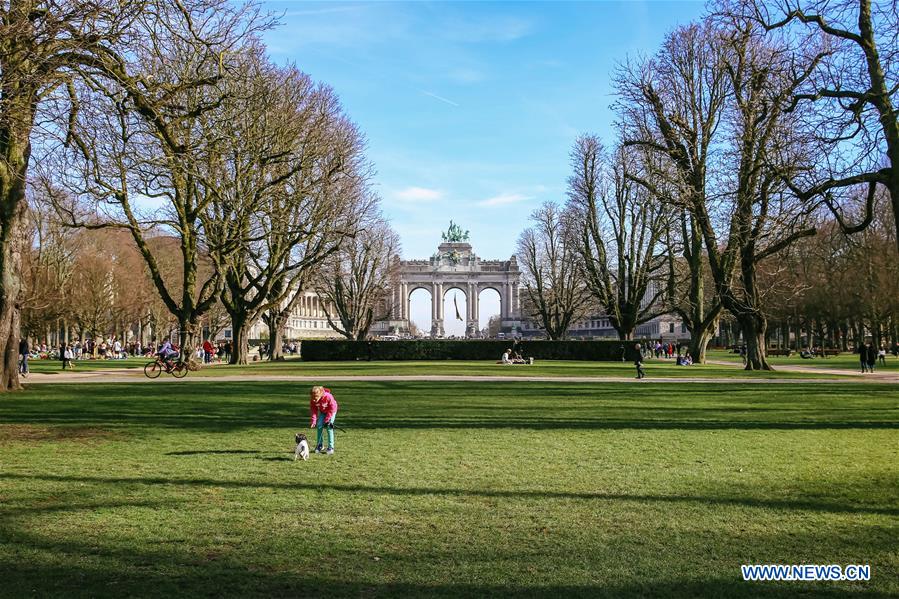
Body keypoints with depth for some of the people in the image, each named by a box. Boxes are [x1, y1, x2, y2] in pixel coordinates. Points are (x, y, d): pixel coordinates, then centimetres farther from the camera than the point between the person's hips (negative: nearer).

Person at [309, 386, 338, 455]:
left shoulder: (328, 397, -38)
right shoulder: (312, 400, -25)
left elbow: (332, 408, -26)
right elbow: (313, 410, -14)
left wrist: (327, 420, -24)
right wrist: (313, 421, -25)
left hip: (331, 411, -4)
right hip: (322, 411, 4)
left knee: (329, 427, -13)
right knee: (319, 426, -5)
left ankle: (330, 448, -8)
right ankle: (319, 446, 9)